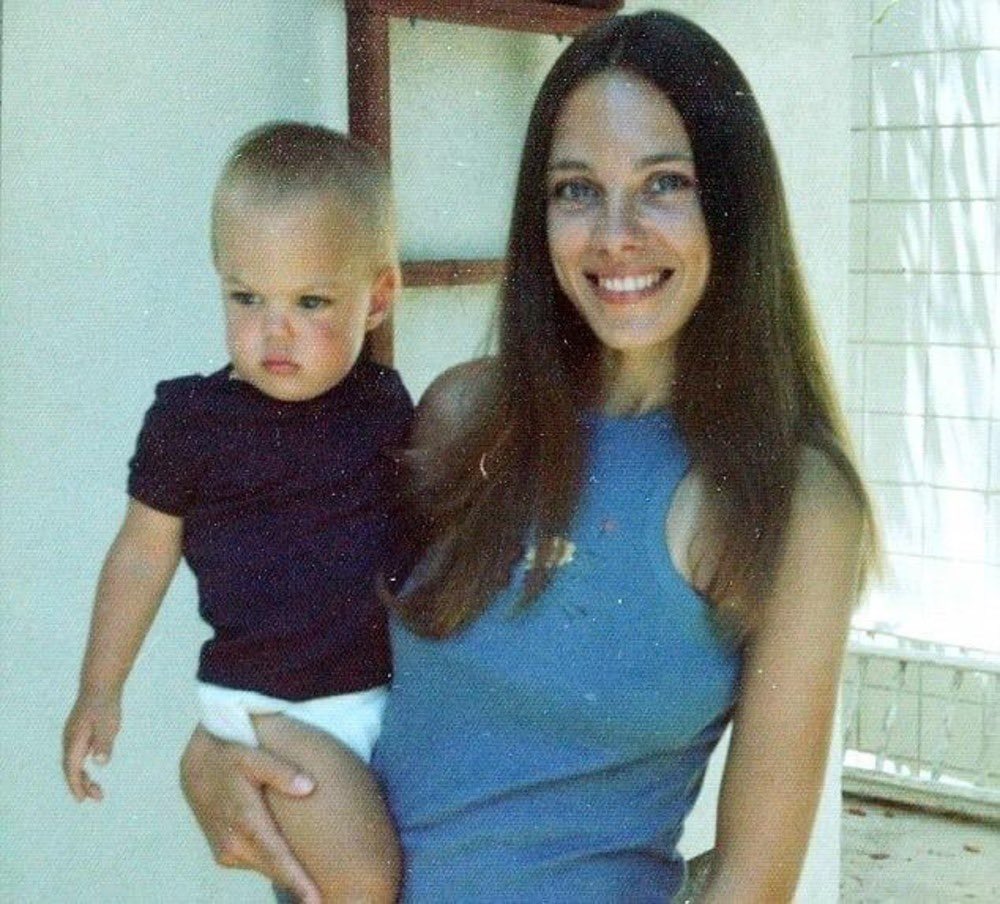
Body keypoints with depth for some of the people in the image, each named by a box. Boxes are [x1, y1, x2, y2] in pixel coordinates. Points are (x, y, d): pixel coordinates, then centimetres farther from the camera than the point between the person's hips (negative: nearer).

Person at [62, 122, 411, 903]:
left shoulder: (384, 403, -2)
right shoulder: (191, 420, -12)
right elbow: (144, 553, 0)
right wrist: (100, 694, 6)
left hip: (391, 686, 5)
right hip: (273, 705, -5)